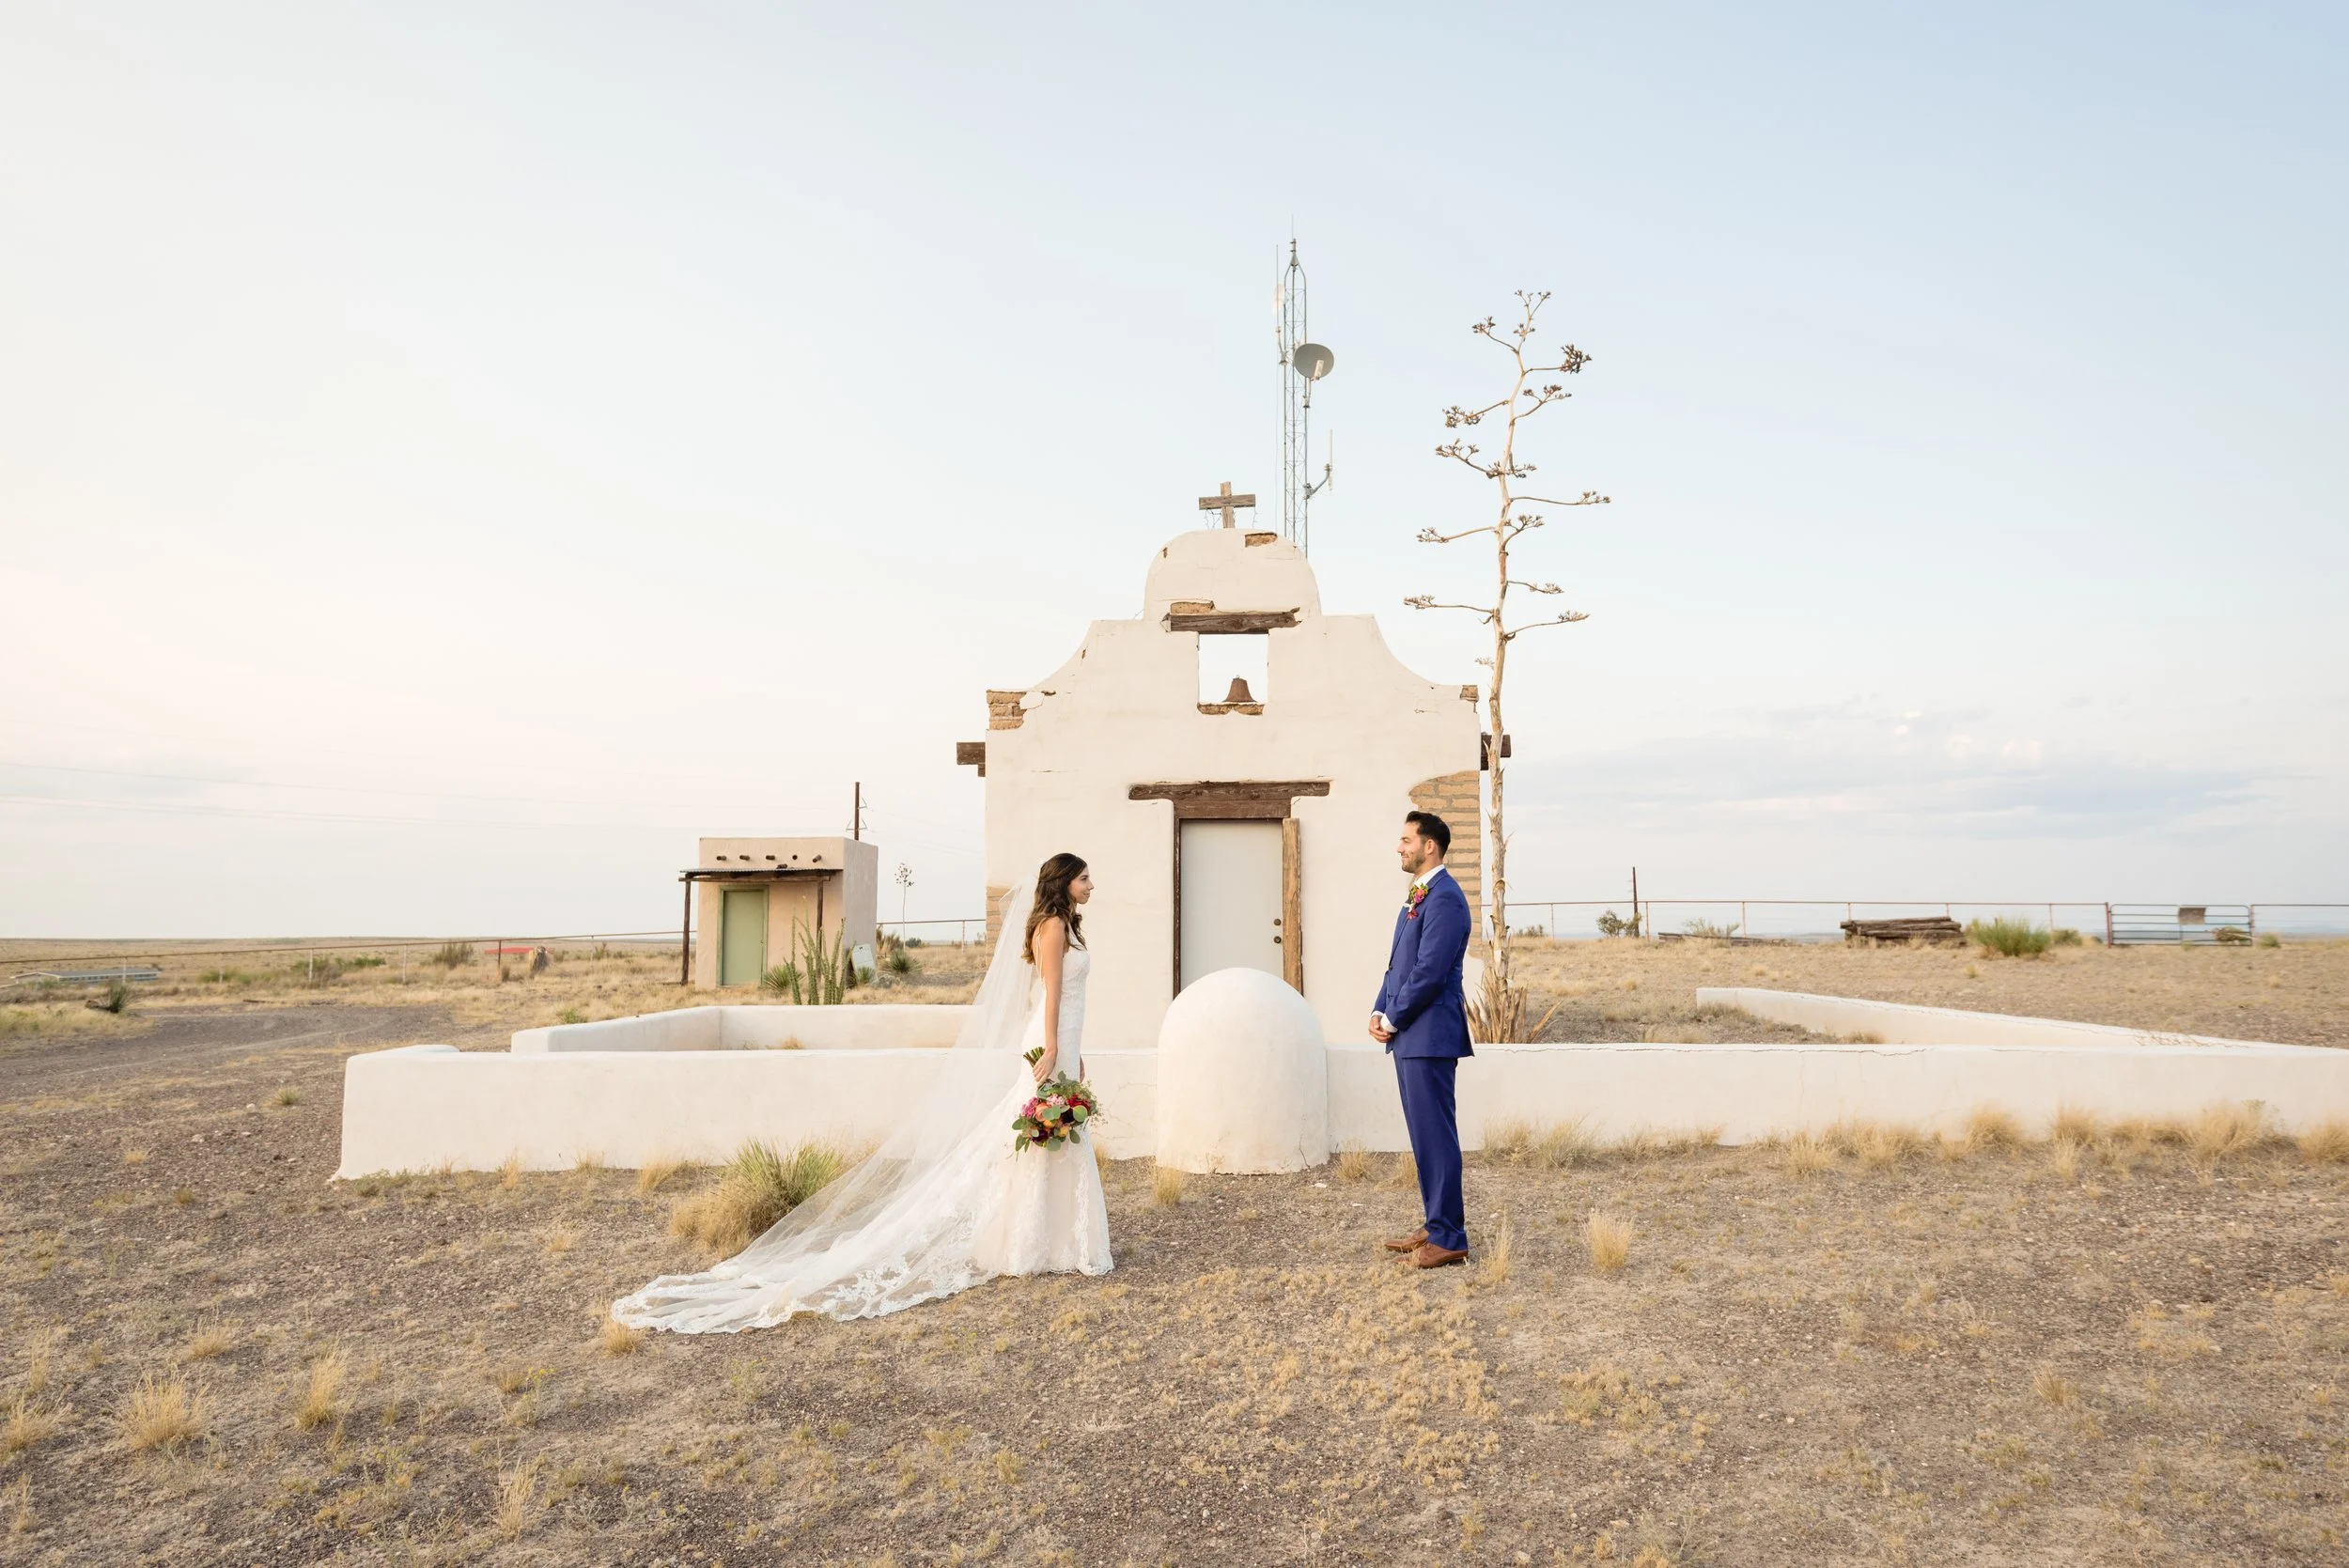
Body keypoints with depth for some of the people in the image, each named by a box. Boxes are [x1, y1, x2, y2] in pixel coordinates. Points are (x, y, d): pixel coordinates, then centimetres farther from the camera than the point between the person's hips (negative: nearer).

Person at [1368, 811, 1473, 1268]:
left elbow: (1429, 971, -20)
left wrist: (1392, 1020, -11)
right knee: (1424, 1134, 15)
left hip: (1429, 1036, -10)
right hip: (1409, 1036, 10)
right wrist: (1379, 1012, 6)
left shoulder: (1445, 898, -14)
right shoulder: (1417, 896, 17)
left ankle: (1448, 1238, 2)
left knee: (1435, 1135, -5)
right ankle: (1436, 1225, 24)